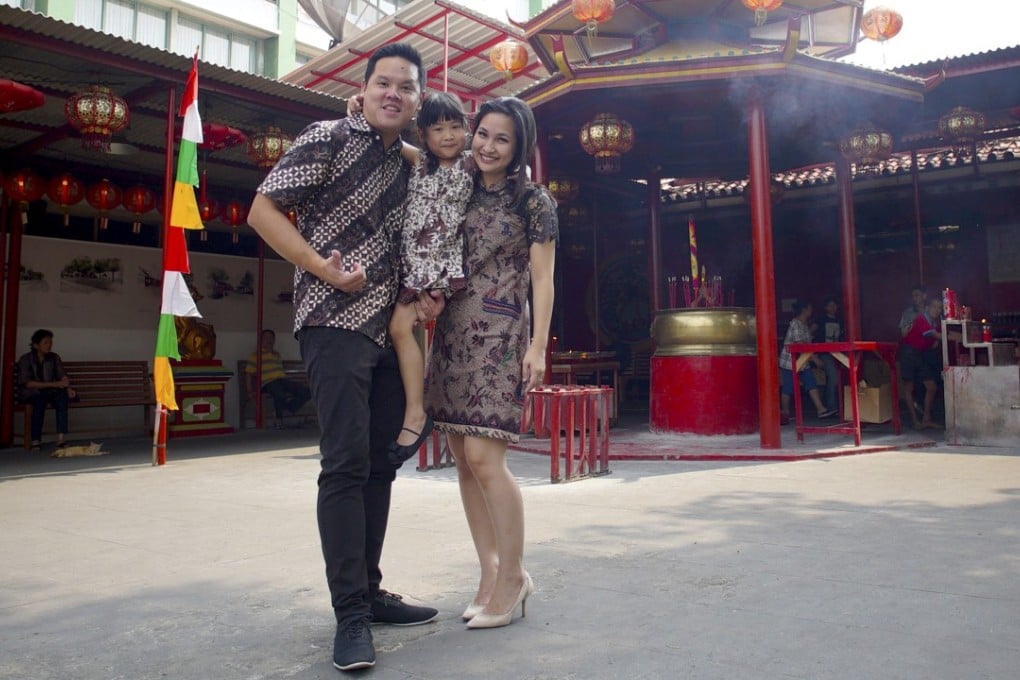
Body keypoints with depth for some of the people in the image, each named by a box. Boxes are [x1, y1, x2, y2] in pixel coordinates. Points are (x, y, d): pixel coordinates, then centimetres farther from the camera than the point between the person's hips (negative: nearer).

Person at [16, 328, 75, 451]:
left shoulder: (54, 357, 8)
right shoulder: (25, 359, -5)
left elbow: (62, 376, 3)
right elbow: (27, 383, -13)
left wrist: (68, 388, -20)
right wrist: (53, 384, -22)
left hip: (50, 392, 3)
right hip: (31, 394, -3)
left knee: (62, 397, -30)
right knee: (39, 400, -36)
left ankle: (60, 440, -36)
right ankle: (36, 441, -32)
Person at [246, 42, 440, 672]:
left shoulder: (410, 165, 17)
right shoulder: (329, 138, -1)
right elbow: (263, 210, -5)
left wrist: (428, 296, 5)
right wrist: (326, 269, -15)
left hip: (390, 329, 7)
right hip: (336, 322, -7)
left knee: (380, 464, 10)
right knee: (346, 463, -11)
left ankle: (369, 591, 21)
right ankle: (351, 614, -3)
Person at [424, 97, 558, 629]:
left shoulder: (534, 201, 3)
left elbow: (541, 279, -2)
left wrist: (538, 346, -10)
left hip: (500, 335, -5)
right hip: (452, 331, 6)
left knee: (483, 457, -13)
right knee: (462, 459, 4)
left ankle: (512, 576, 3)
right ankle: (490, 574, 15)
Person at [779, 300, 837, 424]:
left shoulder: (804, 325, 12)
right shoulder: (795, 324, -18)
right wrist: (815, 358, -20)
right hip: (790, 361, -9)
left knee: (812, 384, 2)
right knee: (788, 388, -1)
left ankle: (821, 410, 2)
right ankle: (785, 414, 8)